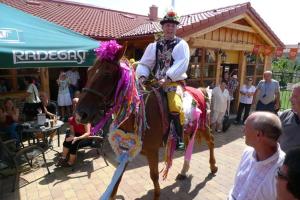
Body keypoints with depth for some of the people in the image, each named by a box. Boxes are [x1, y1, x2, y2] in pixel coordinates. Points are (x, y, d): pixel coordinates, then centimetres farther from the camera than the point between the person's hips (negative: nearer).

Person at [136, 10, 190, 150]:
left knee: (175, 106, -30)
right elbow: (144, 64, 12)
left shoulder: (181, 44, 4)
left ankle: (179, 138, -8)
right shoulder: (154, 46, 15)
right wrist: (142, 76, -8)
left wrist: (167, 78, -24)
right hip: (155, 82, 5)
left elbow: (181, 65, -12)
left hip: (175, 82, -5)